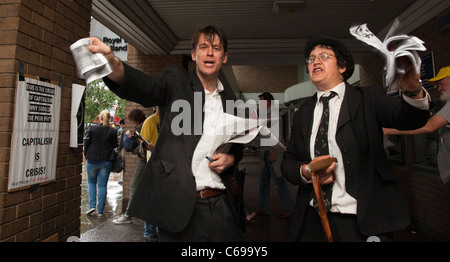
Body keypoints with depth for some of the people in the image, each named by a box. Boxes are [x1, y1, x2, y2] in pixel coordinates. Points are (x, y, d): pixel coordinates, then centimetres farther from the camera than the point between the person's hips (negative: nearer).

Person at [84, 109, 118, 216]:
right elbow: (115, 145, 2)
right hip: (106, 161, 0)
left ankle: (92, 205, 5)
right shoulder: (113, 131, -2)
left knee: (91, 182, 18)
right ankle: (100, 210, 10)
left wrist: (86, 156, 11)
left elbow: (86, 143, 0)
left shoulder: (92, 128, -2)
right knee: (102, 185, 6)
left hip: (92, 160, 0)